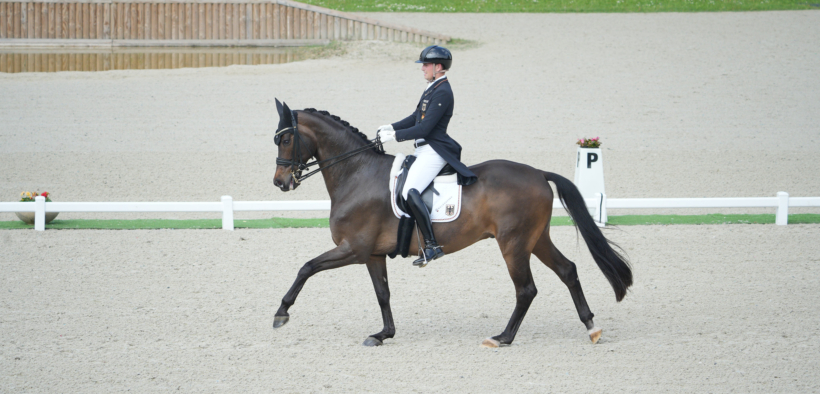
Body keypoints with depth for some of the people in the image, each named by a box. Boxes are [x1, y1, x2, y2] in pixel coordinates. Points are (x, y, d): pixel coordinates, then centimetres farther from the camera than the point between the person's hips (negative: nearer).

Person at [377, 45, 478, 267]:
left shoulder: (442, 93, -16)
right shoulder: (432, 88, 15)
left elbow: (424, 128, -20)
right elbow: (416, 117, 21)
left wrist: (395, 136, -17)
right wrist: (392, 127, 8)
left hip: (433, 151, -11)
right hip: (424, 150, 11)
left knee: (410, 191, -26)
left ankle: (431, 245, -27)